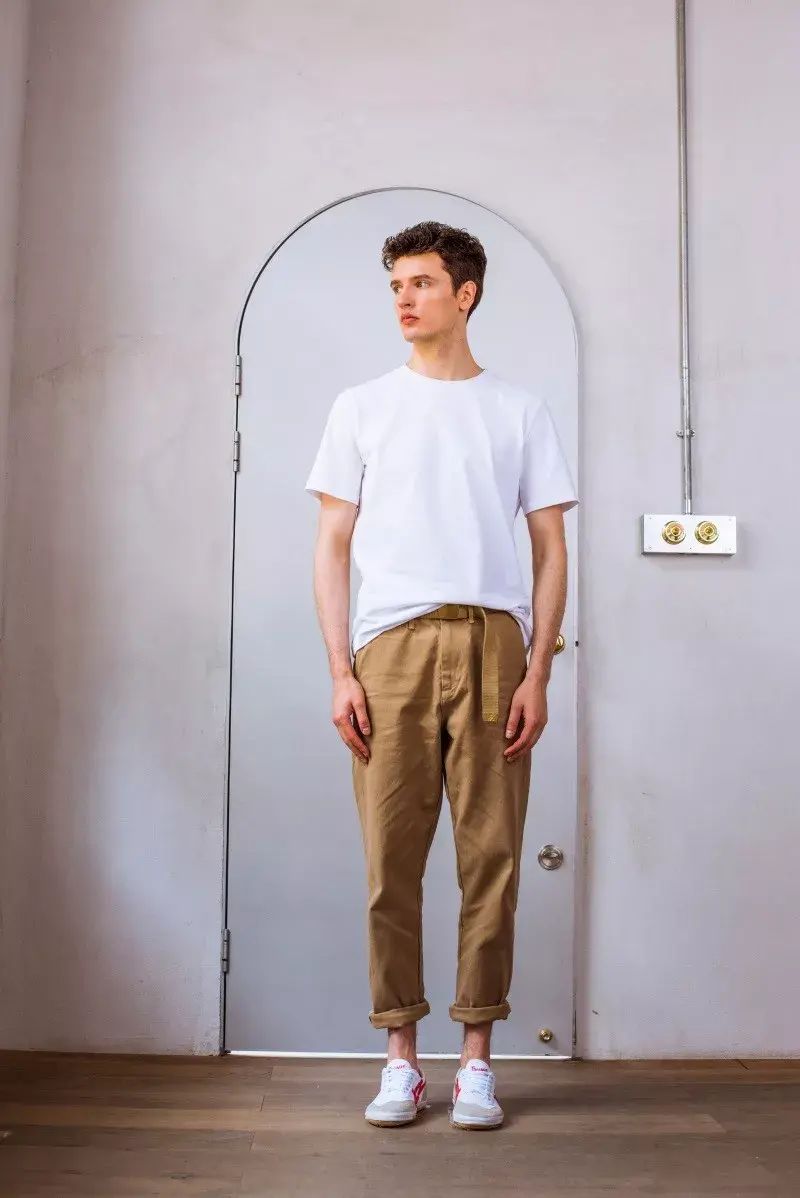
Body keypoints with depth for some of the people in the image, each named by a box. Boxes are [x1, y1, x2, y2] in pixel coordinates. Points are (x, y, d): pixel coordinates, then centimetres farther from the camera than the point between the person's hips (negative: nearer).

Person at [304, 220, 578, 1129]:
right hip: (392, 645, 1)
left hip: (493, 645, 0)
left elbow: (550, 553, 10)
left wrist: (537, 674, -1)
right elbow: (332, 547, 10)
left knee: (490, 857, 1)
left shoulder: (520, 412, 13)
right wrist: (341, 671, -1)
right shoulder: (361, 408, 15)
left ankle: (476, 1057, 15)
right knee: (392, 860, 1)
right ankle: (401, 1059, 14)